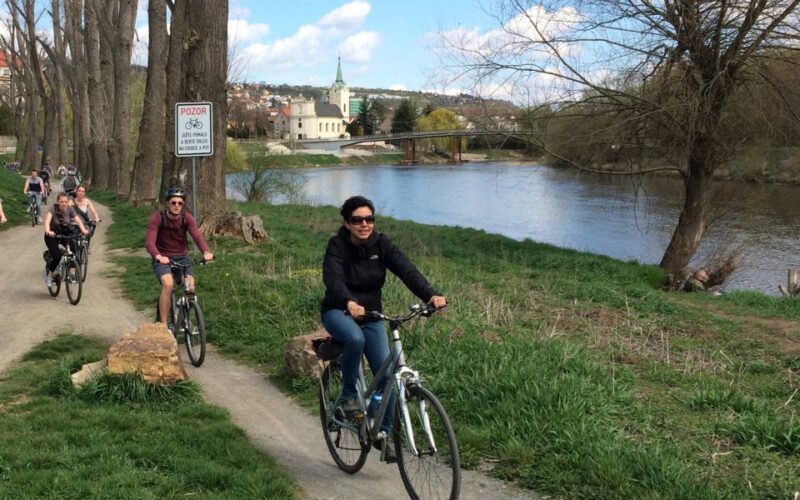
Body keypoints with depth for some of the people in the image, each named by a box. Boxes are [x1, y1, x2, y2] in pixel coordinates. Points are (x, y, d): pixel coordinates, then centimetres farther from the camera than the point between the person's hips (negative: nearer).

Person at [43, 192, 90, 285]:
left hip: (65, 233, 3)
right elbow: (47, 220, -37)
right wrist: (48, 231, -56)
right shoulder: (53, 208, -22)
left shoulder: (70, 209, -12)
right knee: (57, 255, -21)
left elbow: (78, 220, -22)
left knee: (73, 249, -22)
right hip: (52, 235, -3)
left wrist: (83, 230, -41)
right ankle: (49, 275, 3)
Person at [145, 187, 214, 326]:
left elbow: (197, 236, -21)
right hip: (162, 259, -3)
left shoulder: (187, 218, -6)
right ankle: (163, 325, -21)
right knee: (168, 284, -30)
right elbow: (149, 241, -26)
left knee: (190, 286, -20)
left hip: (181, 257, 3)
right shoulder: (157, 218, -14)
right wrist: (158, 256, -47)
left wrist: (206, 252, -41)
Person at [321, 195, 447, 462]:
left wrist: (431, 294, -40)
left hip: (371, 315, 3)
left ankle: (383, 433, 12)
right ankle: (348, 396, -12)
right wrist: (349, 303, -55)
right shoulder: (337, 245, -17)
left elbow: (406, 270, -22)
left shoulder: (381, 244, -9)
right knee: (355, 339, -36)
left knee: (385, 373, -6)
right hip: (339, 312, -3)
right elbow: (333, 278, -34)